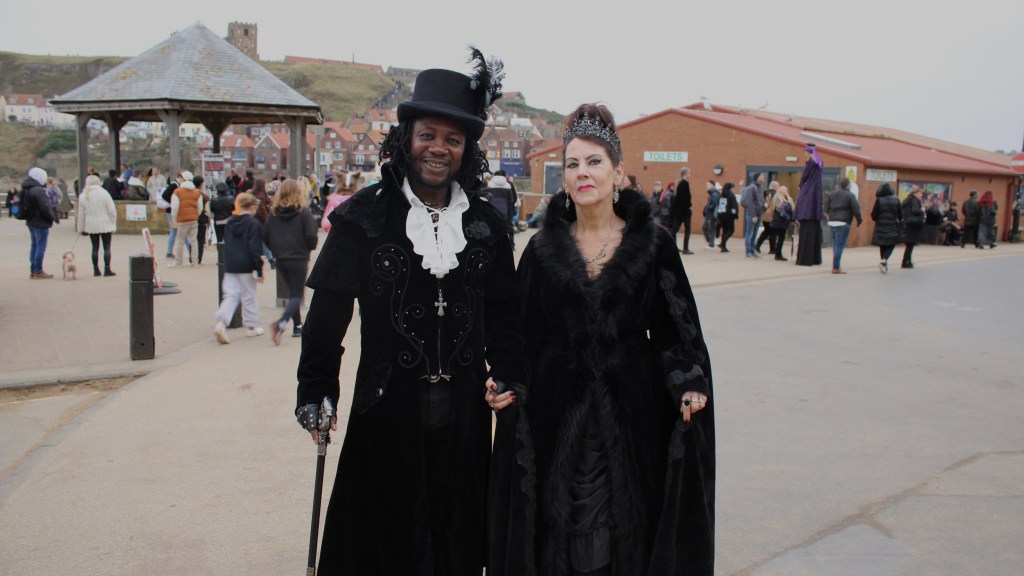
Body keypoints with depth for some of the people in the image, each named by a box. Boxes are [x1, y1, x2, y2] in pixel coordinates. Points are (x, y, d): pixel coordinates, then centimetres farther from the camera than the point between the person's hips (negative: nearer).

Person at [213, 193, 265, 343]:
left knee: (230, 295, 6)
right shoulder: (253, 224, -11)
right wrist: (259, 271, -13)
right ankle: (251, 326, 20)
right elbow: (254, 249, -15)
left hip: (229, 267, 5)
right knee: (249, 297, 8)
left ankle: (221, 322, -15)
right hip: (246, 267, -5)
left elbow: (226, 244, 16)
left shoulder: (229, 222, 9)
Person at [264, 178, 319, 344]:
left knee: (293, 292, 20)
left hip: (280, 260, 4)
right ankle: (281, 323, -23)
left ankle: (297, 326, 24)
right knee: (297, 295, 0)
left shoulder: (273, 212, 2)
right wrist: (310, 247, 8)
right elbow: (311, 236, -13)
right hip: (299, 259, -4)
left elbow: (266, 237, 3)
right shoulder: (304, 212, -9)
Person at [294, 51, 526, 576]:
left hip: (463, 410, 3)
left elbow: (502, 312, 8)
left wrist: (508, 375, -2)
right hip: (387, 406, -2)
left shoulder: (485, 223, 4)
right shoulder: (364, 216, -5)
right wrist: (316, 391, -10)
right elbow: (328, 312, -6)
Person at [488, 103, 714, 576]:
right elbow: (523, 334, 4)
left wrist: (688, 382, -13)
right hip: (557, 416, 1)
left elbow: (674, 326, 1)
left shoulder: (653, 244, -1)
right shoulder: (542, 249, 2)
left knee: (629, 533, 8)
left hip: (631, 413, -1)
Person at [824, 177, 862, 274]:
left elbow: (826, 207, 13)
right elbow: (855, 209, -8)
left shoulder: (832, 194, 13)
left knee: (835, 245, 14)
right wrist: (859, 221, 2)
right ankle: (836, 268, -7)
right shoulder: (850, 195, -5)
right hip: (843, 223, -6)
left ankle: (836, 265, 16)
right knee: (840, 245, -5)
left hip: (832, 222, 6)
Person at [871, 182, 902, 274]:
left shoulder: (879, 200, -8)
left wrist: (876, 219, 14)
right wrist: (900, 222, 23)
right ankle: (884, 261, -18)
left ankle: (884, 265, 16)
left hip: (881, 226, 0)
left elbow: (873, 215, -8)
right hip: (892, 226, 0)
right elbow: (900, 214, 3)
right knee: (891, 245, 6)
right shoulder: (896, 200, -3)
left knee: (882, 246, 11)